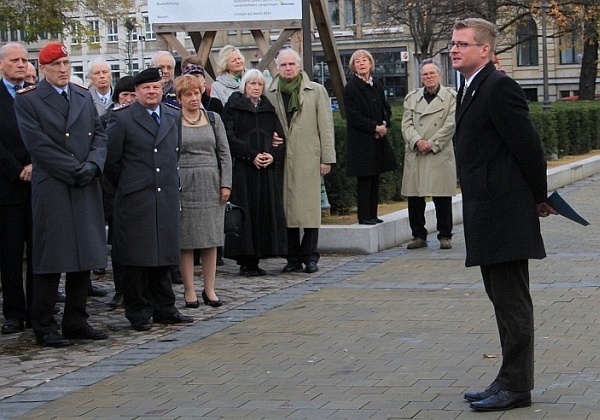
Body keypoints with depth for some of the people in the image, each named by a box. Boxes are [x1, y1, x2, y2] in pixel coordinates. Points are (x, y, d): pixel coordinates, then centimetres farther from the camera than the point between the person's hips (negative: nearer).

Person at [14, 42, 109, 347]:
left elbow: (99, 135, 10)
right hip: (51, 190, -6)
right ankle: (44, 327, 6)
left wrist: (92, 166, -9)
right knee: (50, 259, -2)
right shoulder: (28, 100, -3)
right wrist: (76, 170, -14)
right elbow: (38, 145, -11)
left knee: (85, 257, 8)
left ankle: (76, 321, 16)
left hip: (86, 190, 6)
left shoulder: (84, 97, 14)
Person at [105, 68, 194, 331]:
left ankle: (164, 309, 17)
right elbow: (110, 161, -1)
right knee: (135, 259, 0)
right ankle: (138, 314, 8)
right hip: (134, 200, -4)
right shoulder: (121, 119, -3)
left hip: (166, 198, 4)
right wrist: (126, 185, 5)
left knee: (163, 256, 9)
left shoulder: (174, 117, 12)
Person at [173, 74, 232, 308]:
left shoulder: (213, 119, 10)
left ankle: (210, 289, 11)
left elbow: (224, 153, 9)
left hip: (211, 185, 3)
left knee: (212, 240, 4)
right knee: (186, 240, 0)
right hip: (184, 186, -3)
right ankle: (189, 290, 7)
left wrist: (225, 184, 1)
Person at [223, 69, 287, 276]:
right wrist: (252, 155, -15)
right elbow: (229, 137, -7)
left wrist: (273, 155, -7)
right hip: (242, 169, -5)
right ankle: (245, 262, -3)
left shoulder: (269, 109, 17)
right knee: (246, 213, -7)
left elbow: (280, 137, 13)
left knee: (265, 211, 1)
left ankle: (255, 261, 6)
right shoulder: (233, 107, 3)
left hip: (267, 170, 5)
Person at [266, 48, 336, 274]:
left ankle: (310, 256, 6)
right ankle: (293, 257, 9)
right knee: (287, 208, 2)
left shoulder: (316, 91, 7)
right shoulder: (270, 94, 8)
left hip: (308, 158, -1)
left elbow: (325, 126, 5)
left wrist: (327, 158, 1)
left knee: (310, 208, -2)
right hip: (281, 159, 1)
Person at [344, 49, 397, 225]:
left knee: (375, 178, 8)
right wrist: (375, 127, -14)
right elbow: (354, 116, -13)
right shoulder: (350, 88, -8)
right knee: (365, 179, -5)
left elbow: (386, 108, 15)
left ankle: (372, 214, 14)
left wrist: (384, 125, -5)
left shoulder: (377, 85, 13)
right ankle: (364, 216, 1)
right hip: (361, 140, -7)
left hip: (378, 139, 7)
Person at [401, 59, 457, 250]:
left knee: (442, 198, -1)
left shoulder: (451, 96, 4)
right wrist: (417, 141, -13)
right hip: (414, 155, 3)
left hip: (440, 154, -3)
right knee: (414, 198, 3)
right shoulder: (411, 98, 13)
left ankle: (445, 236, 9)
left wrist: (432, 144, -11)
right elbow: (406, 124, 5)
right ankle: (419, 236, 12)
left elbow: (450, 124, -4)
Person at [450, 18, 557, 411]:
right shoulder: (470, 89, 16)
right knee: (502, 300, 15)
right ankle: (511, 380, 24)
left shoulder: (499, 87, -15)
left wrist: (539, 197, -4)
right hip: (487, 215, 10)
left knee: (512, 302, -4)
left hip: (505, 212, -10)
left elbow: (527, 144, -16)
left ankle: (516, 386, 2)